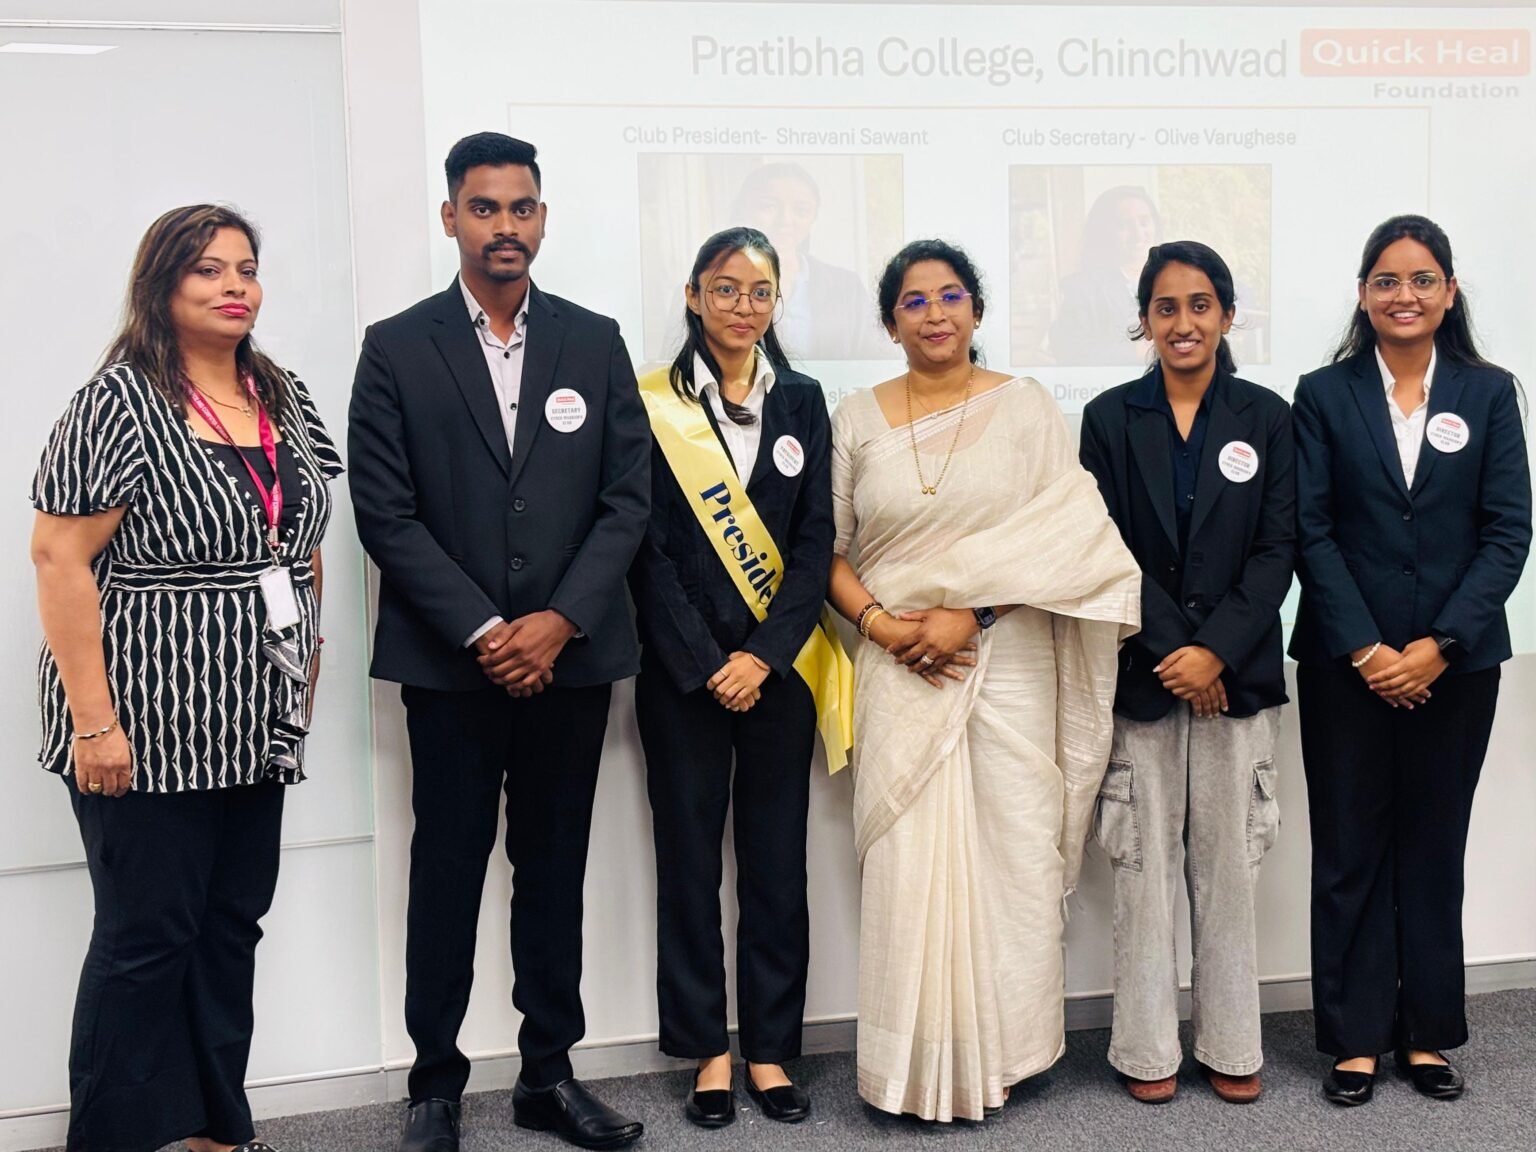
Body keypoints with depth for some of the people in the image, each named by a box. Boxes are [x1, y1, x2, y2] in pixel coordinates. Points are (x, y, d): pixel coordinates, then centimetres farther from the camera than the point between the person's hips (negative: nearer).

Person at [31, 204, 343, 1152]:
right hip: (150, 724, -6)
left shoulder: (287, 399, 9)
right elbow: (60, 558, -15)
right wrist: (92, 719, -19)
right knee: (148, 935, 2)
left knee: (233, 924, 13)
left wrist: (307, 671, 13)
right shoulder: (119, 403, -10)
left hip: (255, 722, 6)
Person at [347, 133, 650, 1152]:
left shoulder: (596, 342, 7)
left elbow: (629, 496, 2)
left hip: (572, 654, 2)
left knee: (556, 867, 10)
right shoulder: (397, 348, 0)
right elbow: (386, 513, -5)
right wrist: (485, 632, -12)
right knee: (448, 870, 6)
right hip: (451, 659, -2)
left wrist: (559, 623, -10)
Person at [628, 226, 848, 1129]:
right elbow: (650, 549, -5)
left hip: (779, 664, 2)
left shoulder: (803, 401, 7)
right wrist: (705, 664, -11)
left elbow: (816, 541, 1)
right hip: (683, 670, -2)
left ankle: (770, 1049, 19)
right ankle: (708, 1050, 19)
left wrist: (764, 654, -9)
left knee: (777, 857, 7)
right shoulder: (652, 404, -1)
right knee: (691, 854, 6)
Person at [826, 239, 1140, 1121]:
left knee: (1014, 849, 0)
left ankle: (1004, 1046, 17)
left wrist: (971, 615, -13)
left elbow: (1063, 539, -3)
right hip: (901, 672, 1)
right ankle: (921, 1063, 12)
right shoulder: (857, 419, 9)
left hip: (1009, 661, -1)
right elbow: (829, 548, 8)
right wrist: (881, 622, -8)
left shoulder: (1027, 407, 5)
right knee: (908, 857, 0)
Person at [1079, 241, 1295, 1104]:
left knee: (1229, 863, 5)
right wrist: (1171, 651, -11)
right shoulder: (1110, 418, 3)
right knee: (1145, 863, 4)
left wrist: (1216, 651, -13)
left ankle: (1233, 1046, 19)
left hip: (1235, 671, 1)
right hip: (1140, 671, 0)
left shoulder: (1266, 416, 4)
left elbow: (1278, 547, -1)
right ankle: (1150, 1049, 16)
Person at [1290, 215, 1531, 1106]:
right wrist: (1365, 648, -11)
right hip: (1347, 660, -1)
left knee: (1433, 845, 9)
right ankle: (1356, 1037, 14)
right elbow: (1313, 531, -3)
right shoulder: (1325, 394, 2)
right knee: (1350, 849, 4)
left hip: (1455, 660, 1)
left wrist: (1439, 645, -11)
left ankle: (1427, 1031, 21)